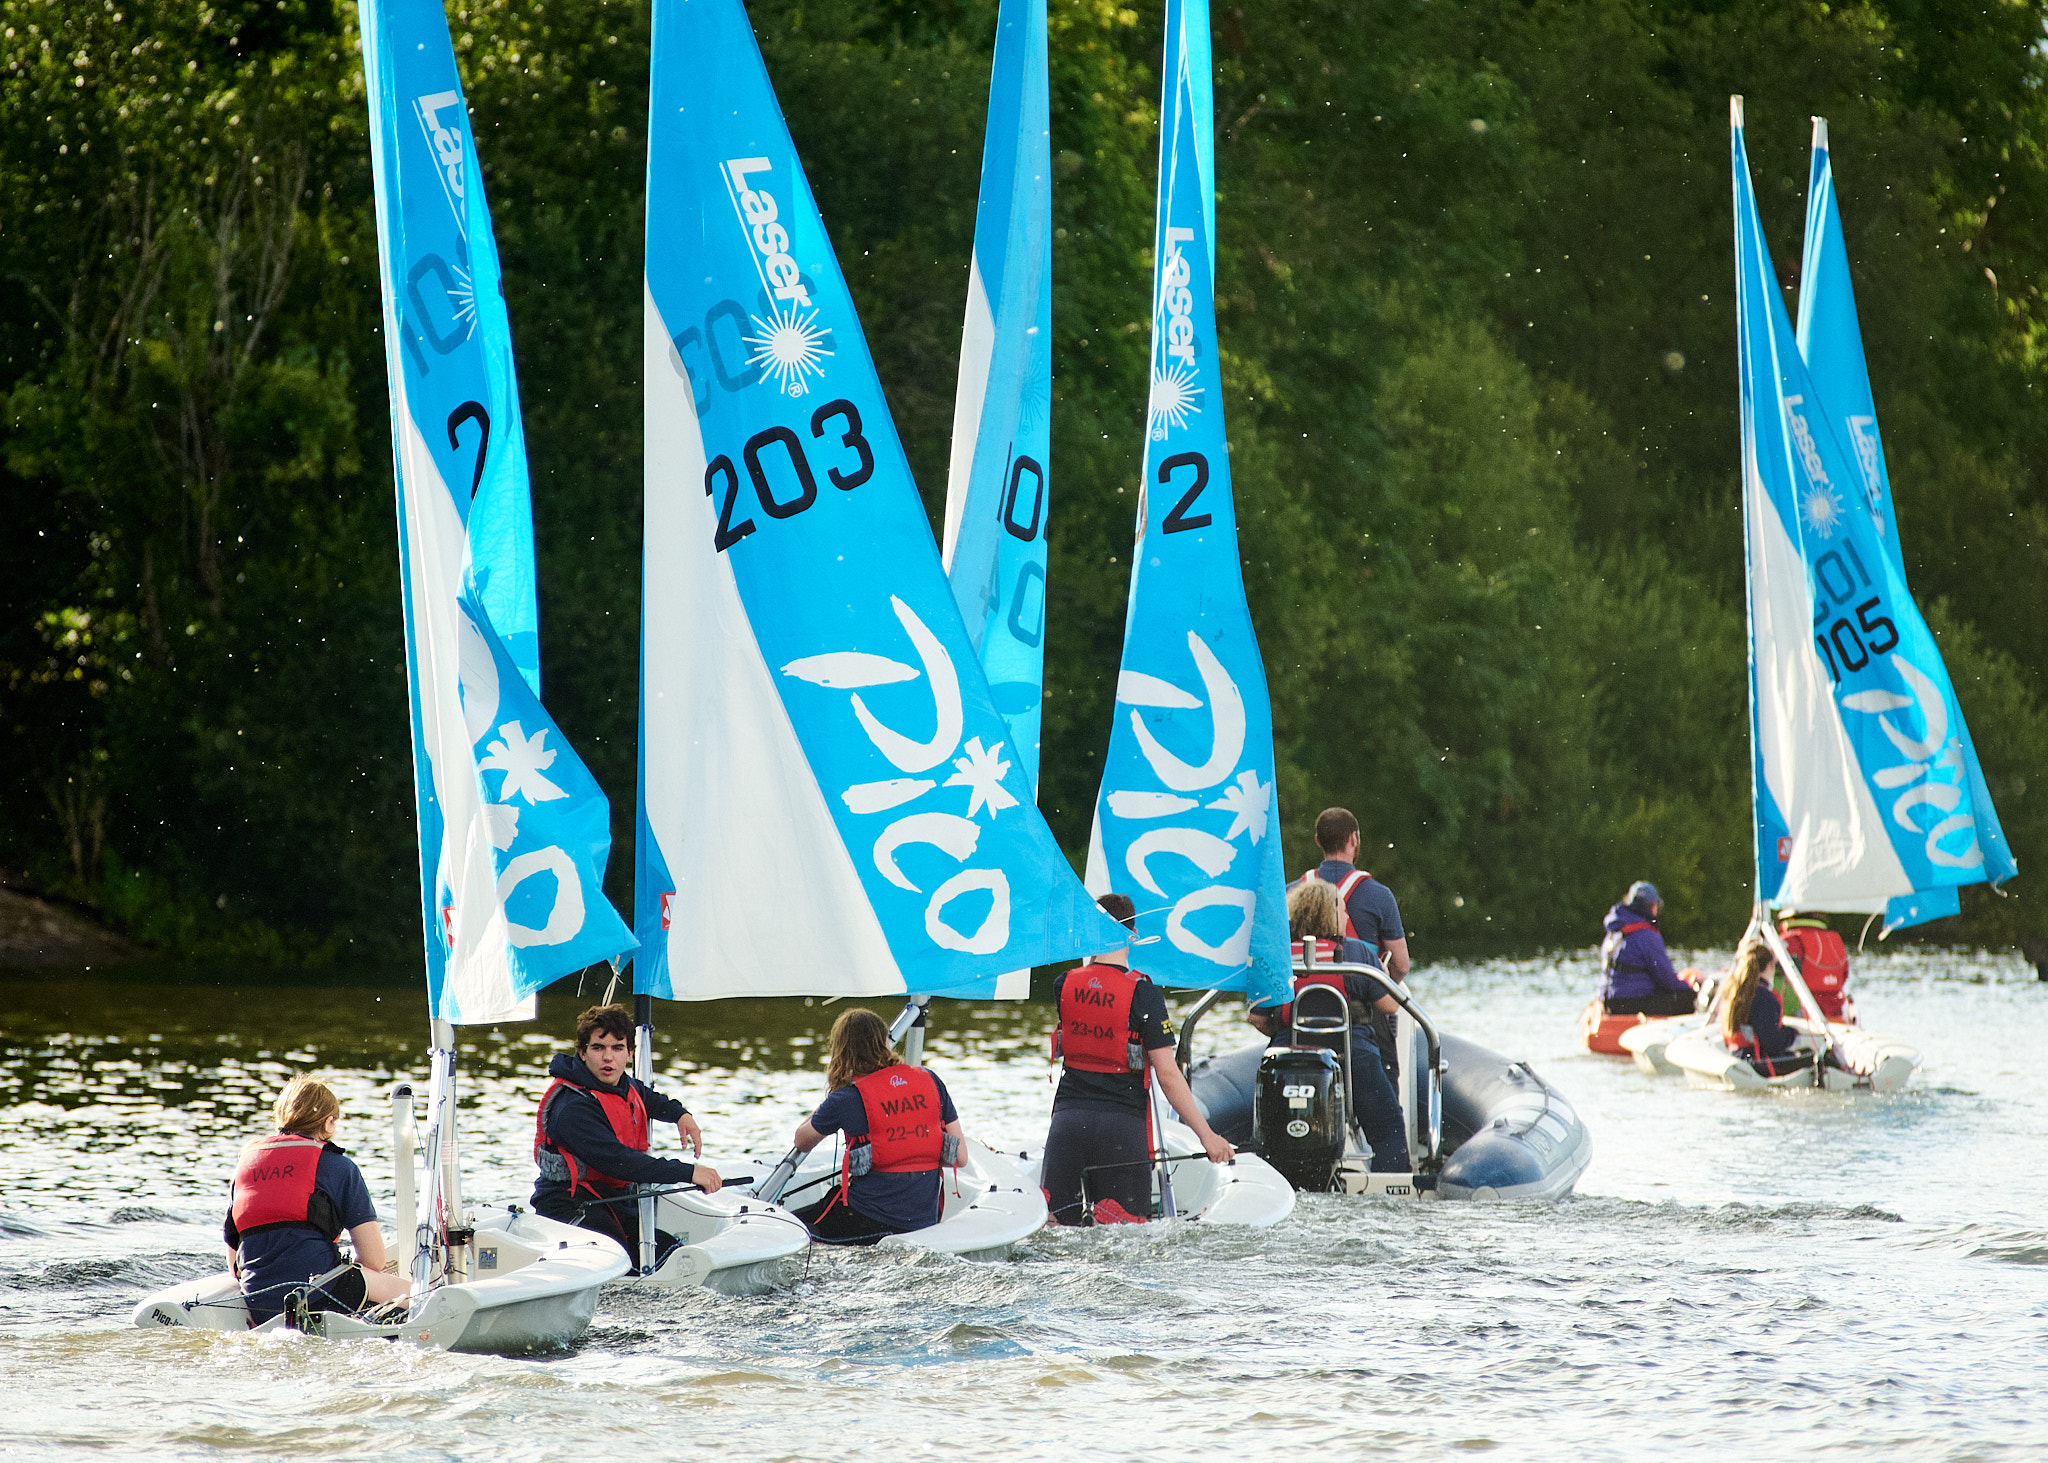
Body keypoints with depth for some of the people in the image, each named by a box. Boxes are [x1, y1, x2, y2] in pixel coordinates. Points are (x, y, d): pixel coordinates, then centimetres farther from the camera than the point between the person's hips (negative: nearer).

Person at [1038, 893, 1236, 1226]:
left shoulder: (1064, 986, 1)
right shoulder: (1142, 992, -9)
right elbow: (1167, 1074, -11)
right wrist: (1207, 1135, -8)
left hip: (1068, 1120, 3)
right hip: (1121, 1123, -3)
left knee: (1055, 1221, 8)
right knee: (1125, 1224, 4)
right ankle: (1103, 1219, -27)